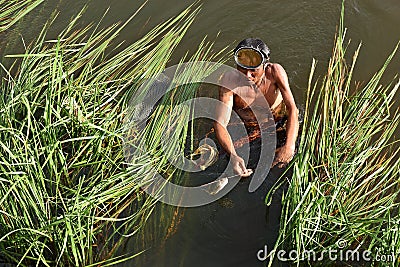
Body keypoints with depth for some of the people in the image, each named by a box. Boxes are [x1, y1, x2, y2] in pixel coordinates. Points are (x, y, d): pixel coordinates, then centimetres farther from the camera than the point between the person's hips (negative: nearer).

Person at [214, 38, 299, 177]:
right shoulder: (229, 80, -32)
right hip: (244, 125, 0)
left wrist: (289, 146, -50)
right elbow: (220, 123, -36)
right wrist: (232, 155, -54)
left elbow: (292, 109, -33)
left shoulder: (275, 72, -30)